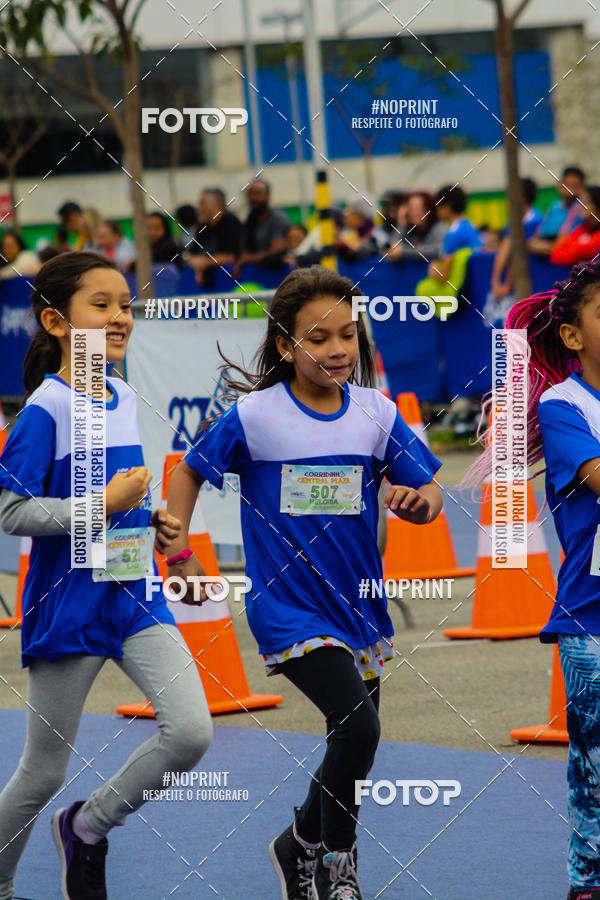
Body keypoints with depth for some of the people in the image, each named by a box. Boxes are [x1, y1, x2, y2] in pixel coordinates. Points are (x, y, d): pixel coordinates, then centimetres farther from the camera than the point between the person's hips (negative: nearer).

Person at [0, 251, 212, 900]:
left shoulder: (126, 400, 8)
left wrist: (152, 521, 6)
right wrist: (103, 505, -22)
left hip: (136, 598, 6)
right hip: (68, 605, -6)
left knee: (190, 731, -12)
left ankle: (87, 826, 11)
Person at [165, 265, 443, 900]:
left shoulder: (377, 413, 0)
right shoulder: (254, 415, -8)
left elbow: (428, 493, 3)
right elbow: (188, 472, 5)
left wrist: (419, 500, -20)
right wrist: (178, 554, -1)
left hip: (358, 603, 5)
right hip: (288, 605, -5)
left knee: (353, 741, 13)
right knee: (358, 726, -21)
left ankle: (303, 845, 38)